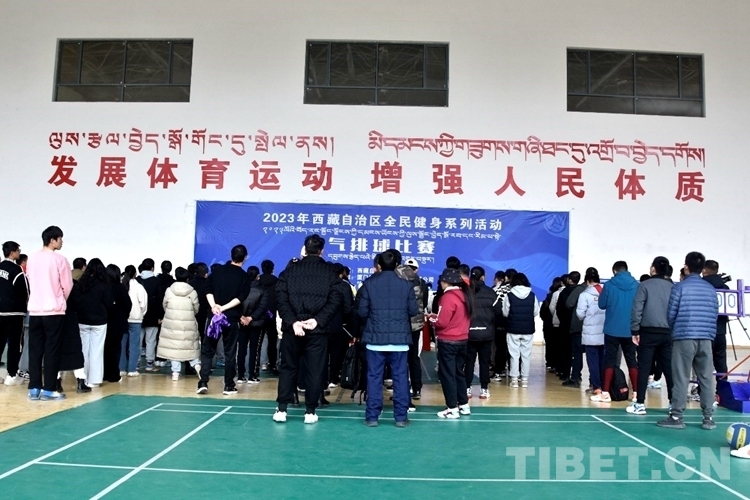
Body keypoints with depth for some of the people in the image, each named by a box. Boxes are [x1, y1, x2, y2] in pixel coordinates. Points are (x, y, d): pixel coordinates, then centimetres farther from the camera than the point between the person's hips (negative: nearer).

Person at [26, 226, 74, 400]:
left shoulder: (31, 258, 6)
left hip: (35, 311, 5)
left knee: (35, 350, 8)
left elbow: (30, 283, 15)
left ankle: (34, 389, 10)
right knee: (52, 351, 0)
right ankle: (48, 390, 2)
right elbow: (67, 286, -3)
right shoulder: (59, 259, -9)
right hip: (54, 311, -5)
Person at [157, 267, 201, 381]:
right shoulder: (192, 292, -6)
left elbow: (164, 306, 6)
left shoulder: (169, 290, -5)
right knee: (190, 345, 14)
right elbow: (196, 308, 1)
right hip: (188, 324, 0)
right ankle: (196, 363, -5)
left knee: (174, 346, 6)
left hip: (172, 323, 0)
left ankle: (175, 372, 5)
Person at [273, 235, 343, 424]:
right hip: (317, 329, -1)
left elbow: (281, 298, -4)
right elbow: (335, 300, -7)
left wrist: (292, 321, -9)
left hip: (292, 327, 1)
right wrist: (318, 320, -11)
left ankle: (281, 409, 13)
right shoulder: (330, 271, 3)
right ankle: (310, 412, 10)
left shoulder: (290, 269, 6)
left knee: (288, 367, 12)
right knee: (314, 370, 6)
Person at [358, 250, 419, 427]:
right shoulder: (406, 284, -1)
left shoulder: (369, 284, -3)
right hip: (400, 339, 0)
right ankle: (401, 417, 11)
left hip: (375, 338, 0)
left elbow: (362, 312, -2)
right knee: (400, 377, 7)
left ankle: (372, 417, 9)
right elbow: (414, 311, 2)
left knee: (374, 377, 6)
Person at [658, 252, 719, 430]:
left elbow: (671, 314, -2)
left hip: (684, 337, -4)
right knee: (706, 378, 8)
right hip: (706, 338, 4)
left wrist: (674, 330, 17)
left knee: (681, 378, 0)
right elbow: (715, 314, 11)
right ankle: (708, 417, 12)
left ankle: (677, 417, 2)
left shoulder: (680, 287, -4)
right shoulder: (711, 289, 9)